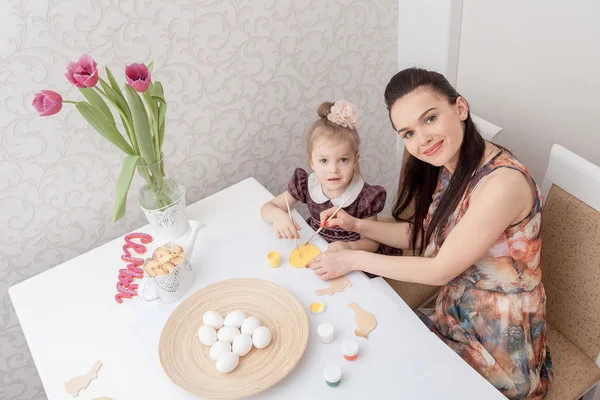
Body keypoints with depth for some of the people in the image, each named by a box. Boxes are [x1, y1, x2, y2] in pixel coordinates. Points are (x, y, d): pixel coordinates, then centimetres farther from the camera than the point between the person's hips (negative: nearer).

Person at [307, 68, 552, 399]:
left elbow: (440, 270, -23)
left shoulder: (502, 183, -30)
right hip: (454, 314, 7)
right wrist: (358, 225, -6)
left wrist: (355, 259, -15)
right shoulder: (443, 167, -4)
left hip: (498, 343, -6)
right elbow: (420, 234, 7)